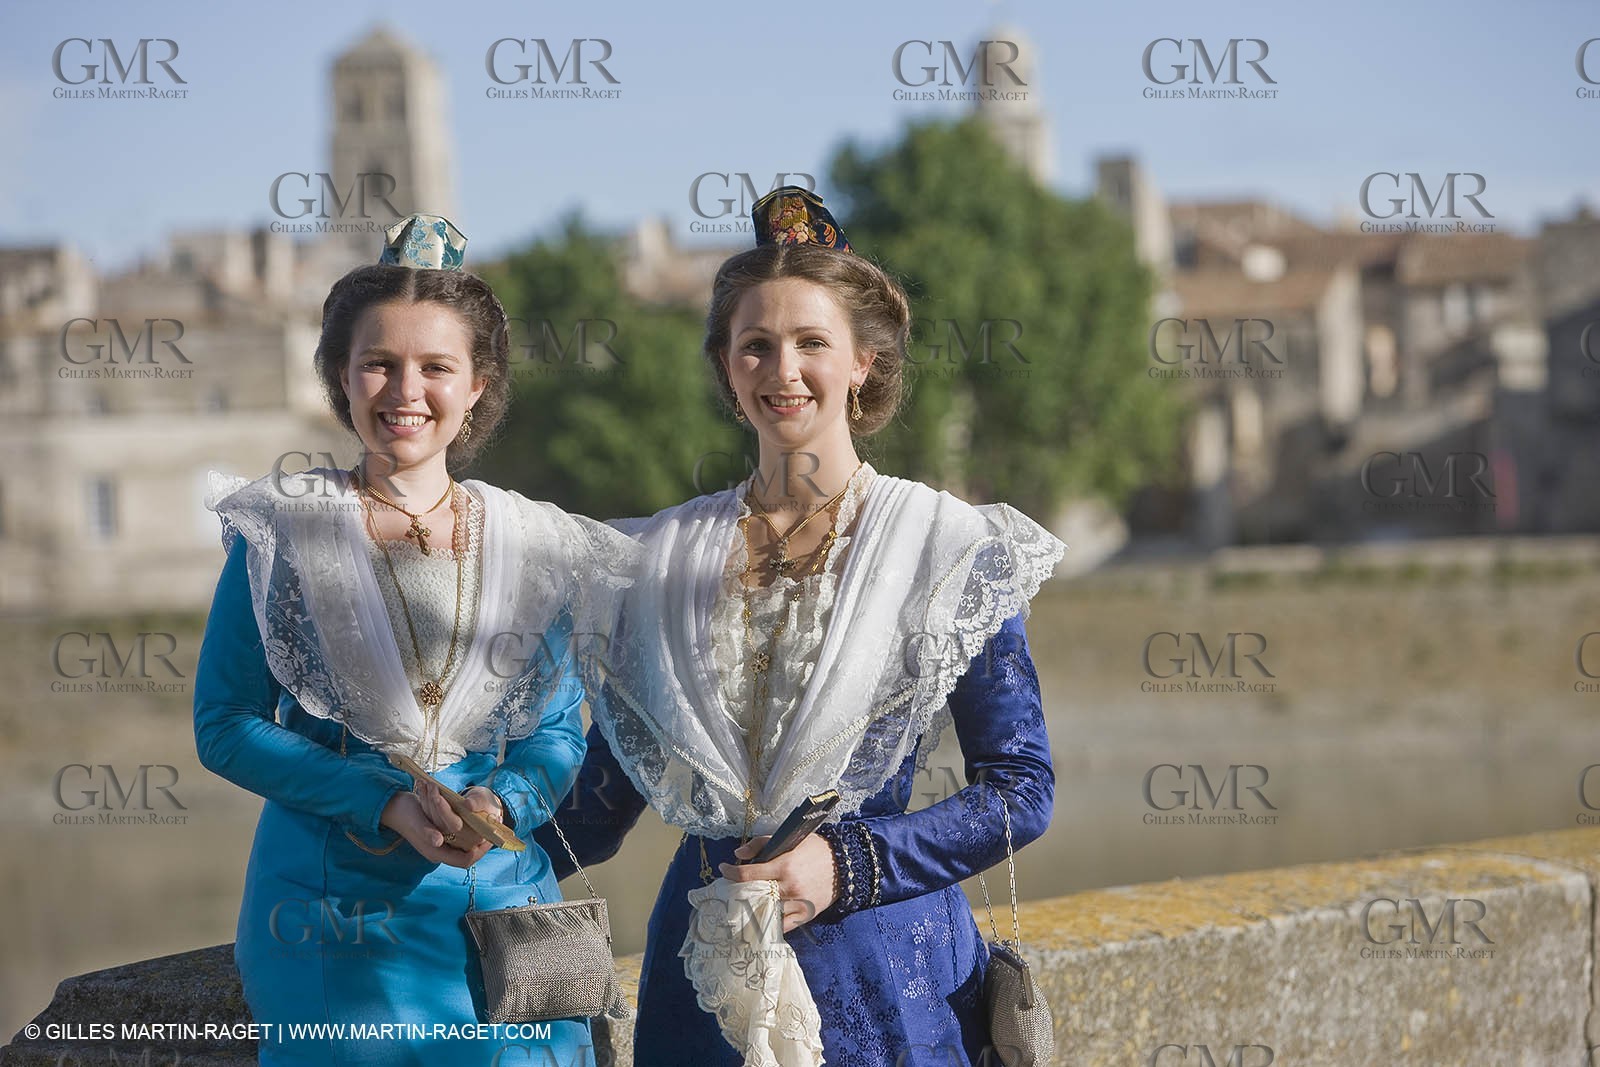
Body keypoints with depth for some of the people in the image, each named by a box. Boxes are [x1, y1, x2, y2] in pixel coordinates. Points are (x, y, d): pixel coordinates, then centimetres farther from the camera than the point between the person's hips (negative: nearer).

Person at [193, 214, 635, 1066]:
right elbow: (224, 725, -4)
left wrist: (499, 803, -13)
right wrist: (386, 803, -16)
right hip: (335, 920, -2)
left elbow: (558, 732, 10)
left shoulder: (534, 547, 6)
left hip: (503, 894, 2)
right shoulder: (283, 532, -1)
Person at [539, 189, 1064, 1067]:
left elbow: (1021, 792, -6)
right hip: (702, 983, 3)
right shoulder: (663, 559, 6)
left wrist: (847, 863, -16)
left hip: (886, 986, -3)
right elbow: (607, 793, 12)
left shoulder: (947, 550, -3)